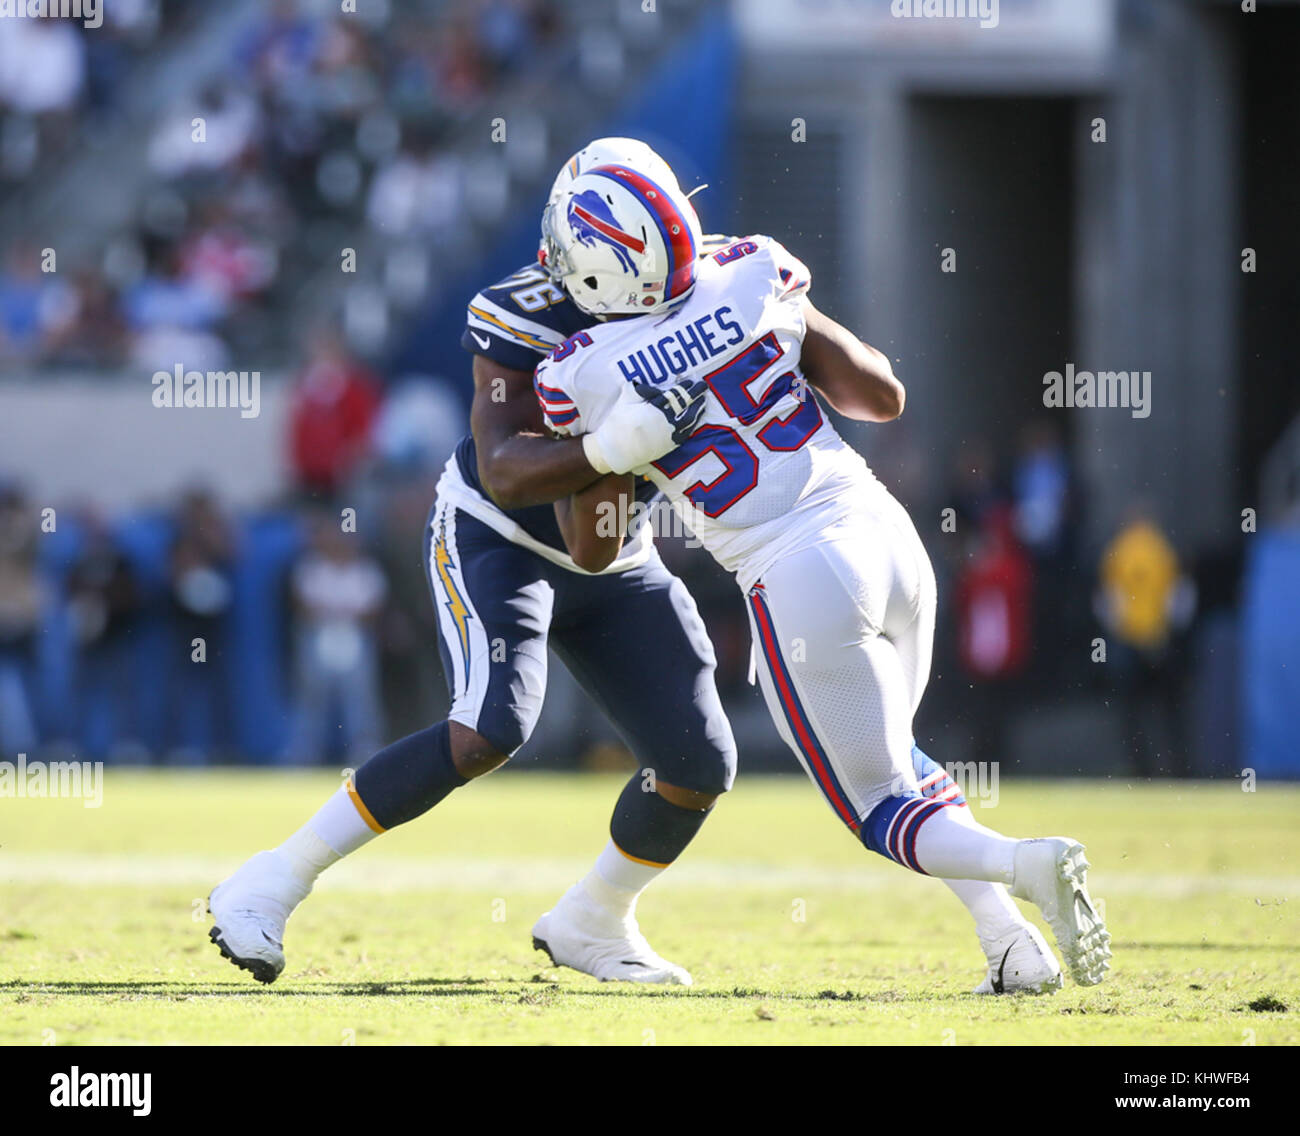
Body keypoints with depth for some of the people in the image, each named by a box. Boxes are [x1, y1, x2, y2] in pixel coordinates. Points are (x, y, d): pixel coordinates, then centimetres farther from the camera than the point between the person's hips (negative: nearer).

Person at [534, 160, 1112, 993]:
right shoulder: (751, 281, 0)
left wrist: (574, 457, 22)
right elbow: (884, 397, 7)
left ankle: (1027, 863, -21)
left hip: (798, 581, -4)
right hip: (884, 532, 4)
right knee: (887, 753, 29)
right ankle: (1010, 937, 10)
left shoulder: (586, 378, -6)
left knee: (885, 808, 11)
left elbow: (594, 549, 6)